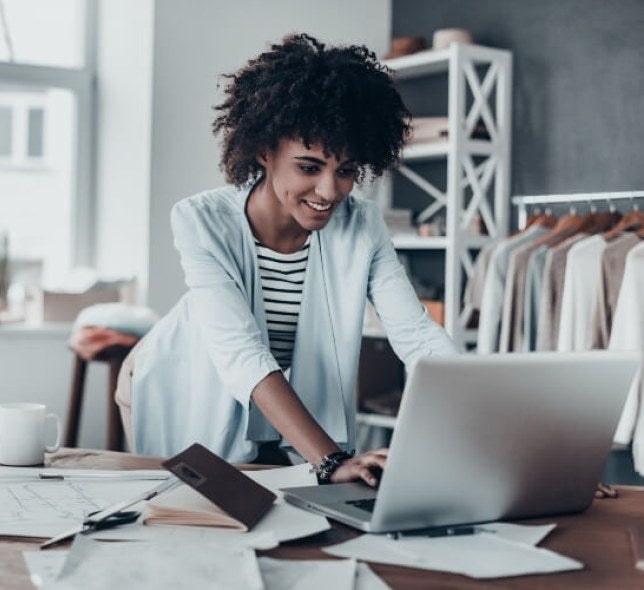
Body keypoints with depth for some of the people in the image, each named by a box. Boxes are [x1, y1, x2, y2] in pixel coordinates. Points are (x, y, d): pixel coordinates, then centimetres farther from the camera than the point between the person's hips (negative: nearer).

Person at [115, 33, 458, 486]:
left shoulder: (362, 228, -14)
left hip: (298, 436, 2)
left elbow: (418, 336, -21)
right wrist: (332, 462, -48)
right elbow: (242, 355, -36)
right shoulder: (203, 223, -26)